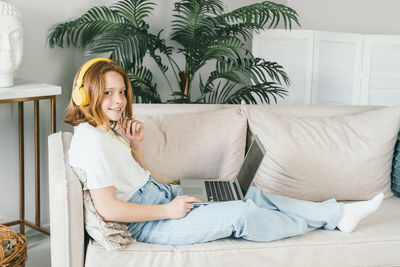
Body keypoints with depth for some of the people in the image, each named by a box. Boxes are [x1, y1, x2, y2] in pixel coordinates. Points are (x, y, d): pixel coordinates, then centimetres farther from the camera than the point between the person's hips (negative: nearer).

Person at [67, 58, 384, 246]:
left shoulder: (105, 129, 11)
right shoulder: (91, 140, -20)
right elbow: (108, 209, -26)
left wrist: (136, 144, -1)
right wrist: (168, 211, -19)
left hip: (162, 194, 10)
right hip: (149, 222, -10)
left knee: (249, 194, 5)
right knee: (242, 214, -17)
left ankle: (338, 213, 11)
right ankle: (320, 220, 9)